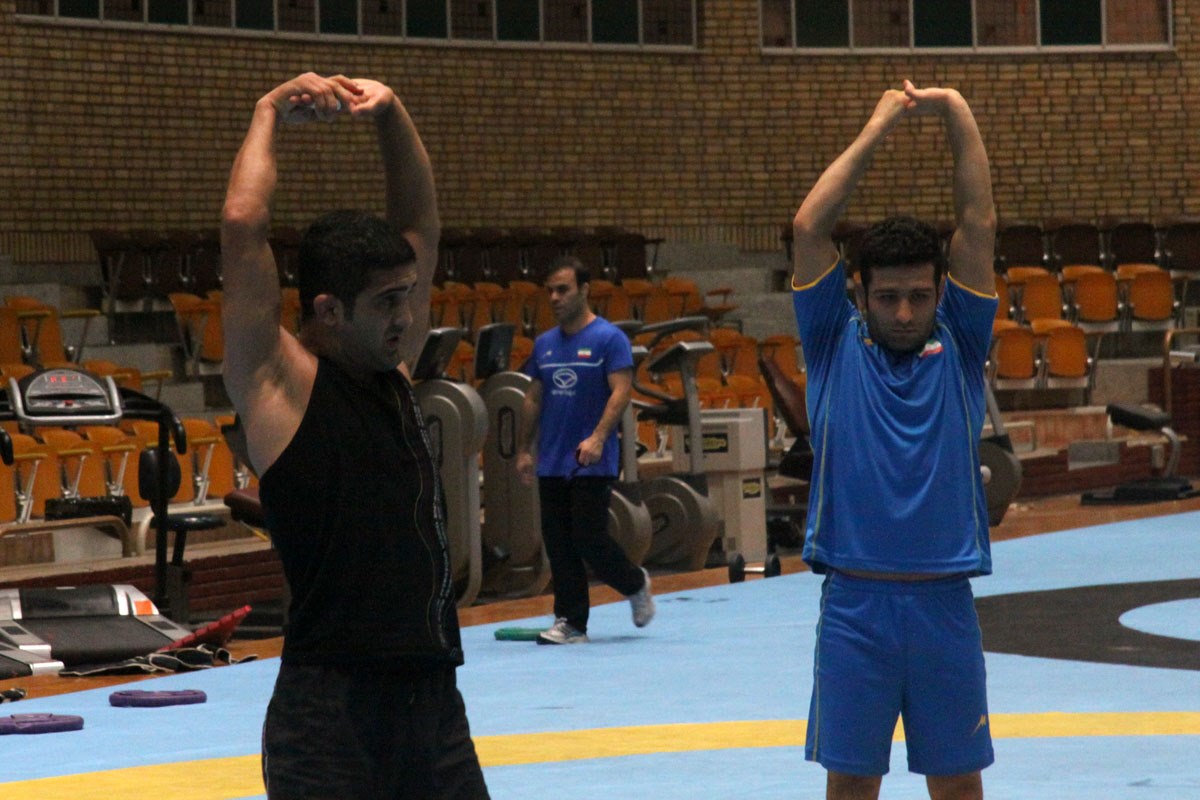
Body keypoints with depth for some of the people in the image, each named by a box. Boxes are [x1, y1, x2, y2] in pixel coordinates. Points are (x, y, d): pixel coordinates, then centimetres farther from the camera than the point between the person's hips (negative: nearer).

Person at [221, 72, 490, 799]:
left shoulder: (393, 370, 13)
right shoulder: (279, 384, -6)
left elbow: (422, 225, 19)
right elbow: (243, 228, -15)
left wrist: (392, 116, 9)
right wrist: (271, 115, -4)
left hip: (432, 693, 7)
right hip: (331, 705, -7)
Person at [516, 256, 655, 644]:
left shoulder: (609, 339, -7)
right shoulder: (544, 344, 12)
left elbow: (621, 391, -14)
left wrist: (598, 437, -25)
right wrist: (524, 449, 15)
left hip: (592, 463, -6)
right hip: (551, 463, 6)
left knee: (589, 539, -9)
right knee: (558, 545, 3)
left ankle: (636, 583, 18)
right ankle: (570, 622, 8)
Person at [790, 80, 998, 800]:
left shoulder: (958, 347, 7)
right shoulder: (837, 344, 6)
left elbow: (979, 225, 2)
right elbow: (810, 227, -2)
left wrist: (958, 116, 0)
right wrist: (879, 128, 1)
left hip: (945, 603, 1)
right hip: (854, 603, -1)